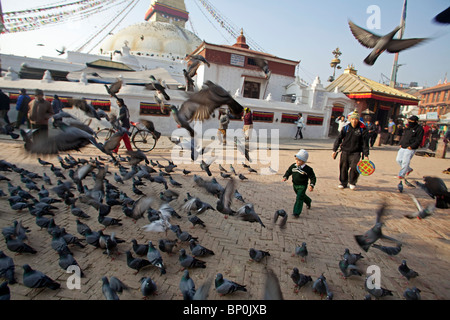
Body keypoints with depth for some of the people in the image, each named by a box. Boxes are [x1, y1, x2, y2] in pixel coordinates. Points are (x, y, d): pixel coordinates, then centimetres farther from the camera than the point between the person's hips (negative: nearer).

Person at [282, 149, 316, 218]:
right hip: (295, 185, 6)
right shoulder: (293, 166, -5)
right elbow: (288, 172, 8)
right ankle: (308, 201, 57)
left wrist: (311, 185, -26)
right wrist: (285, 177, -12)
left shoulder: (308, 169, -18)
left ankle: (297, 213, -4)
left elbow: (313, 178, -12)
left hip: (302, 186, -6)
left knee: (299, 198, -11)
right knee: (302, 196, 26)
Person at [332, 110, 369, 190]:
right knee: (343, 167, 4)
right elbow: (338, 139, 3)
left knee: (354, 167, -12)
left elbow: (365, 143, -1)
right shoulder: (346, 128, 2)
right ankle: (343, 182, 23)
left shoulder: (362, 129, -2)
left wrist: (366, 155, -5)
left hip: (355, 152, -2)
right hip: (345, 151, 2)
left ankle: (352, 182, 13)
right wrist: (334, 150, -2)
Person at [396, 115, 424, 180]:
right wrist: (401, 143, 10)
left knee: (405, 162, -10)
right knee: (399, 160, 7)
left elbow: (419, 140, -11)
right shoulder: (407, 127, 15)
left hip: (410, 149, -7)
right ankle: (409, 169, 28)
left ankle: (401, 175, 0)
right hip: (403, 147, 7)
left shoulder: (419, 129, -6)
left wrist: (411, 146, -18)